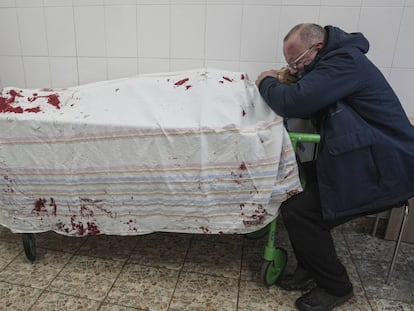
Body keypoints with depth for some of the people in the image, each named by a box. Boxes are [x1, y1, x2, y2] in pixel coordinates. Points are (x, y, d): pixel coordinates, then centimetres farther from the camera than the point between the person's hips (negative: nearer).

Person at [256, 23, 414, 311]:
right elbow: (306, 103, 16)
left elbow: (293, 102, -28)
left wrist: (266, 82, -8)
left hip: (380, 169, -10)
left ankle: (335, 287, 8)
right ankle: (310, 271, 17)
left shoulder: (345, 61, -18)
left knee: (298, 210, -15)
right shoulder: (333, 61, 13)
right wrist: (287, 81, 0)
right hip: (359, 159, 10)